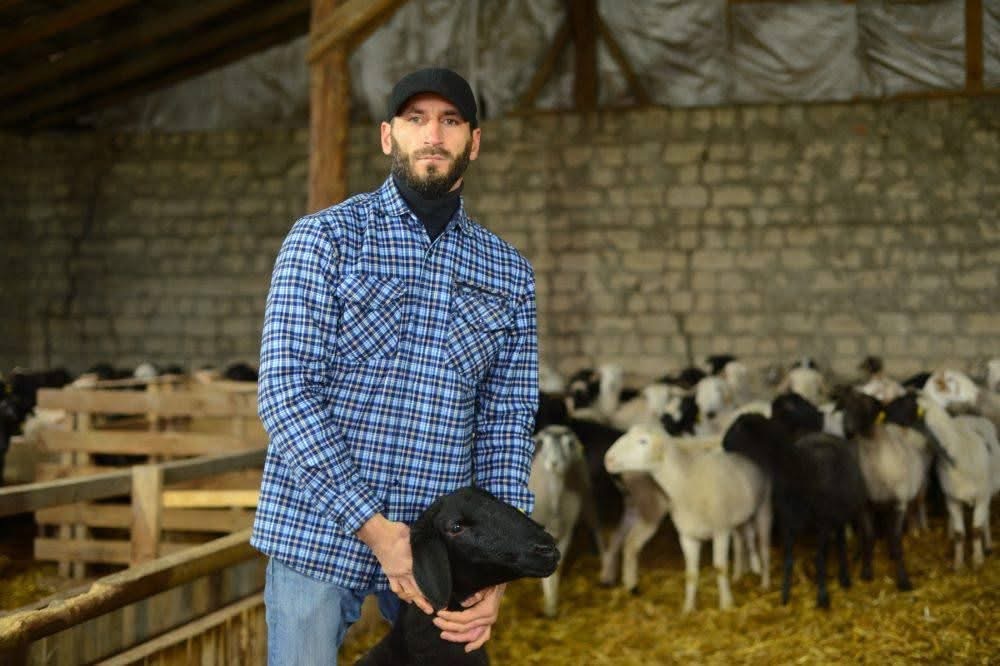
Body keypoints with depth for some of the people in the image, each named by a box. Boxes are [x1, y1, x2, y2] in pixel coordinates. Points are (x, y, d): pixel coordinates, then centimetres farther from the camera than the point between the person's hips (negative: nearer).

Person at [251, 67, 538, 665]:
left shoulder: (509, 273, 8)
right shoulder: (325, 239, -3)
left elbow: (507, 427, 5)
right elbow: (284, 391, -11)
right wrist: (374, 526, -18)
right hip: (319, 532, -3)